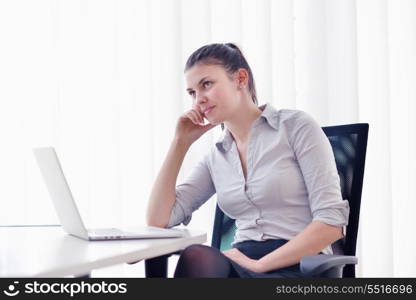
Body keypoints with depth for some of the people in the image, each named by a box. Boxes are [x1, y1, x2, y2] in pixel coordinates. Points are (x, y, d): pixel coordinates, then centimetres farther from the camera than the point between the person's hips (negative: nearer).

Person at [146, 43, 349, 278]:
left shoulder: (296, 126, 2)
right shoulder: (216, 157, 18)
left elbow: (332, 222, -7)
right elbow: (158, 220, 11)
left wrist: (259, 264, -13)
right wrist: (181, 142, 11)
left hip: (300, 267, -4)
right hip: (241, 267, 4)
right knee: (196, 257, -33)